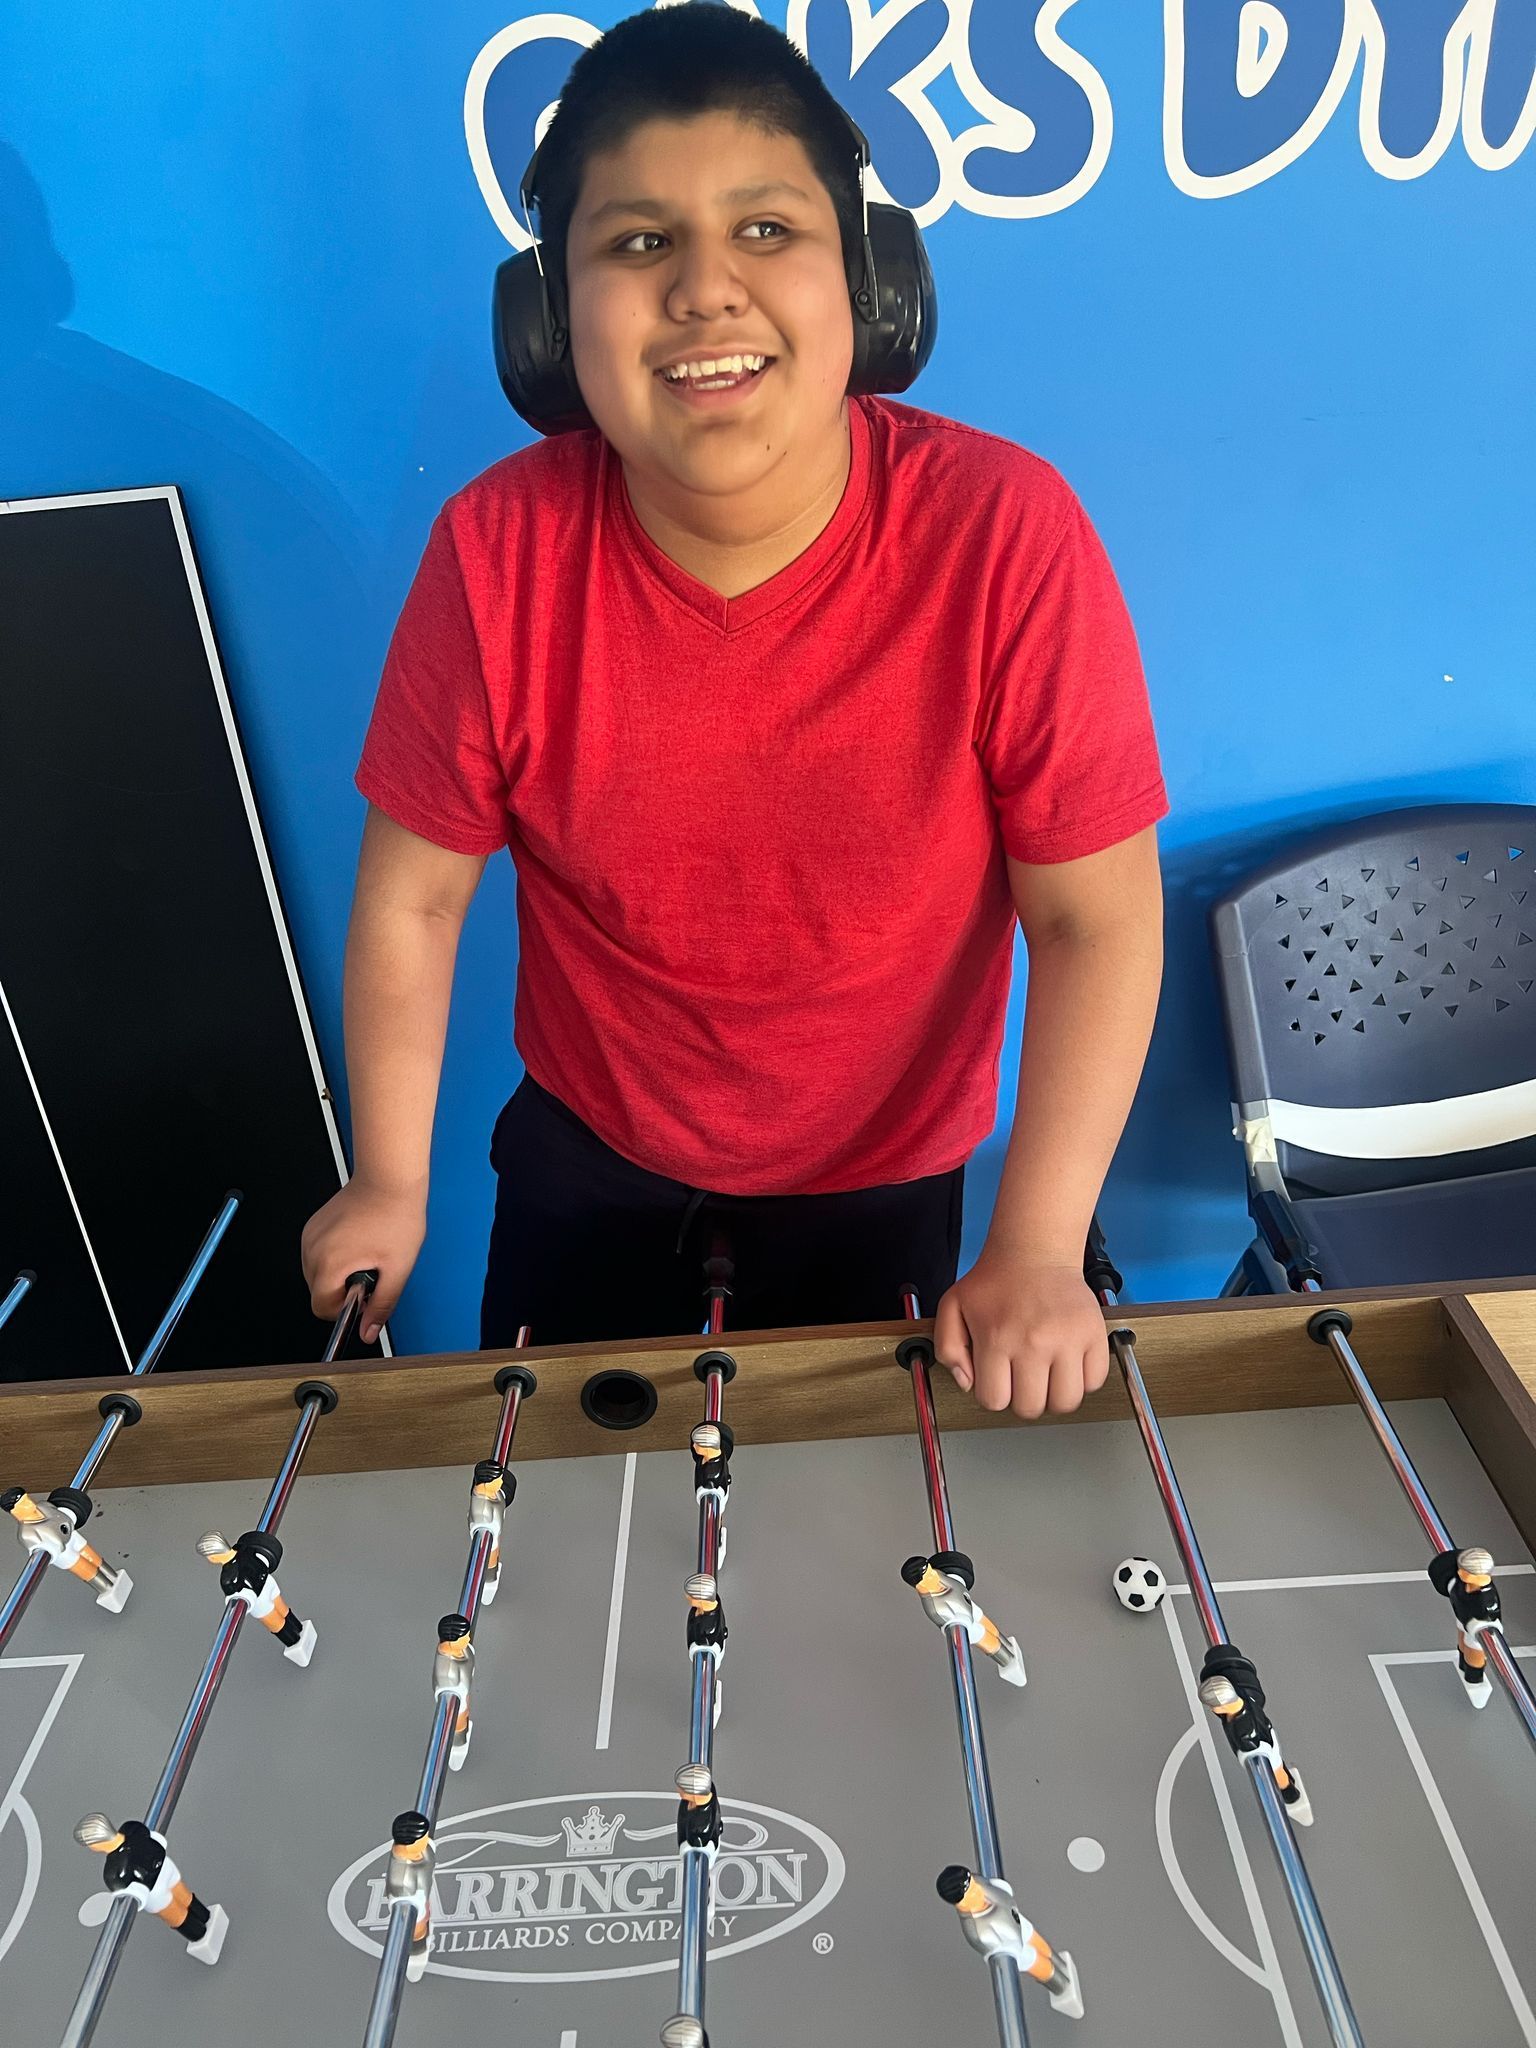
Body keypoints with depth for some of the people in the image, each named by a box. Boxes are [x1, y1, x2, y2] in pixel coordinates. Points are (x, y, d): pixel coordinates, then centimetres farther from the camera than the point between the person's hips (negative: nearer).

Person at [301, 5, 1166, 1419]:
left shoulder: (1005, 536, -25)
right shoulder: (497, 556, -21)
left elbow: (1097, 917, -19)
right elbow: (414, 893, -9)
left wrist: (1039, 1250, -21)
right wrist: (391, 1184, -5)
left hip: (888, 1179, -1)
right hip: (586, 1154, 2)